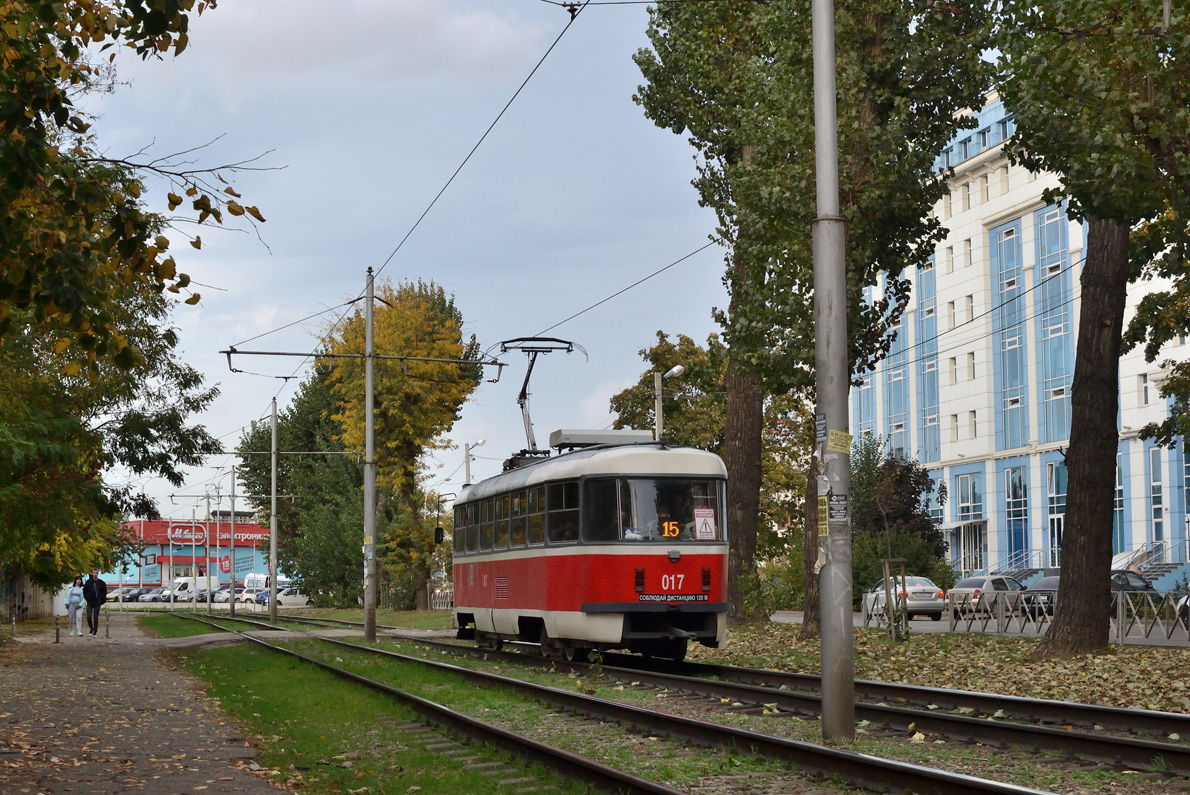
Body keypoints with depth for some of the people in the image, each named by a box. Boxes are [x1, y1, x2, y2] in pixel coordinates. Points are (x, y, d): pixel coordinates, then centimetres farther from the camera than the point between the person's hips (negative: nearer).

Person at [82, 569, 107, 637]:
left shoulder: (101, 583, 3)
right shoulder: (88, 582, 3)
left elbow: (104, 593, 8)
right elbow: (84, 591, 10)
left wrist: (101, 601, -2)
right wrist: (87, 598, 0)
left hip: (97, 603, 0)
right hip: (90, 603, 0)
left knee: (96, 618, 2)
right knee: (89, 616, -10)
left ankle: (95, 632, 6)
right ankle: (91, 628, 13)